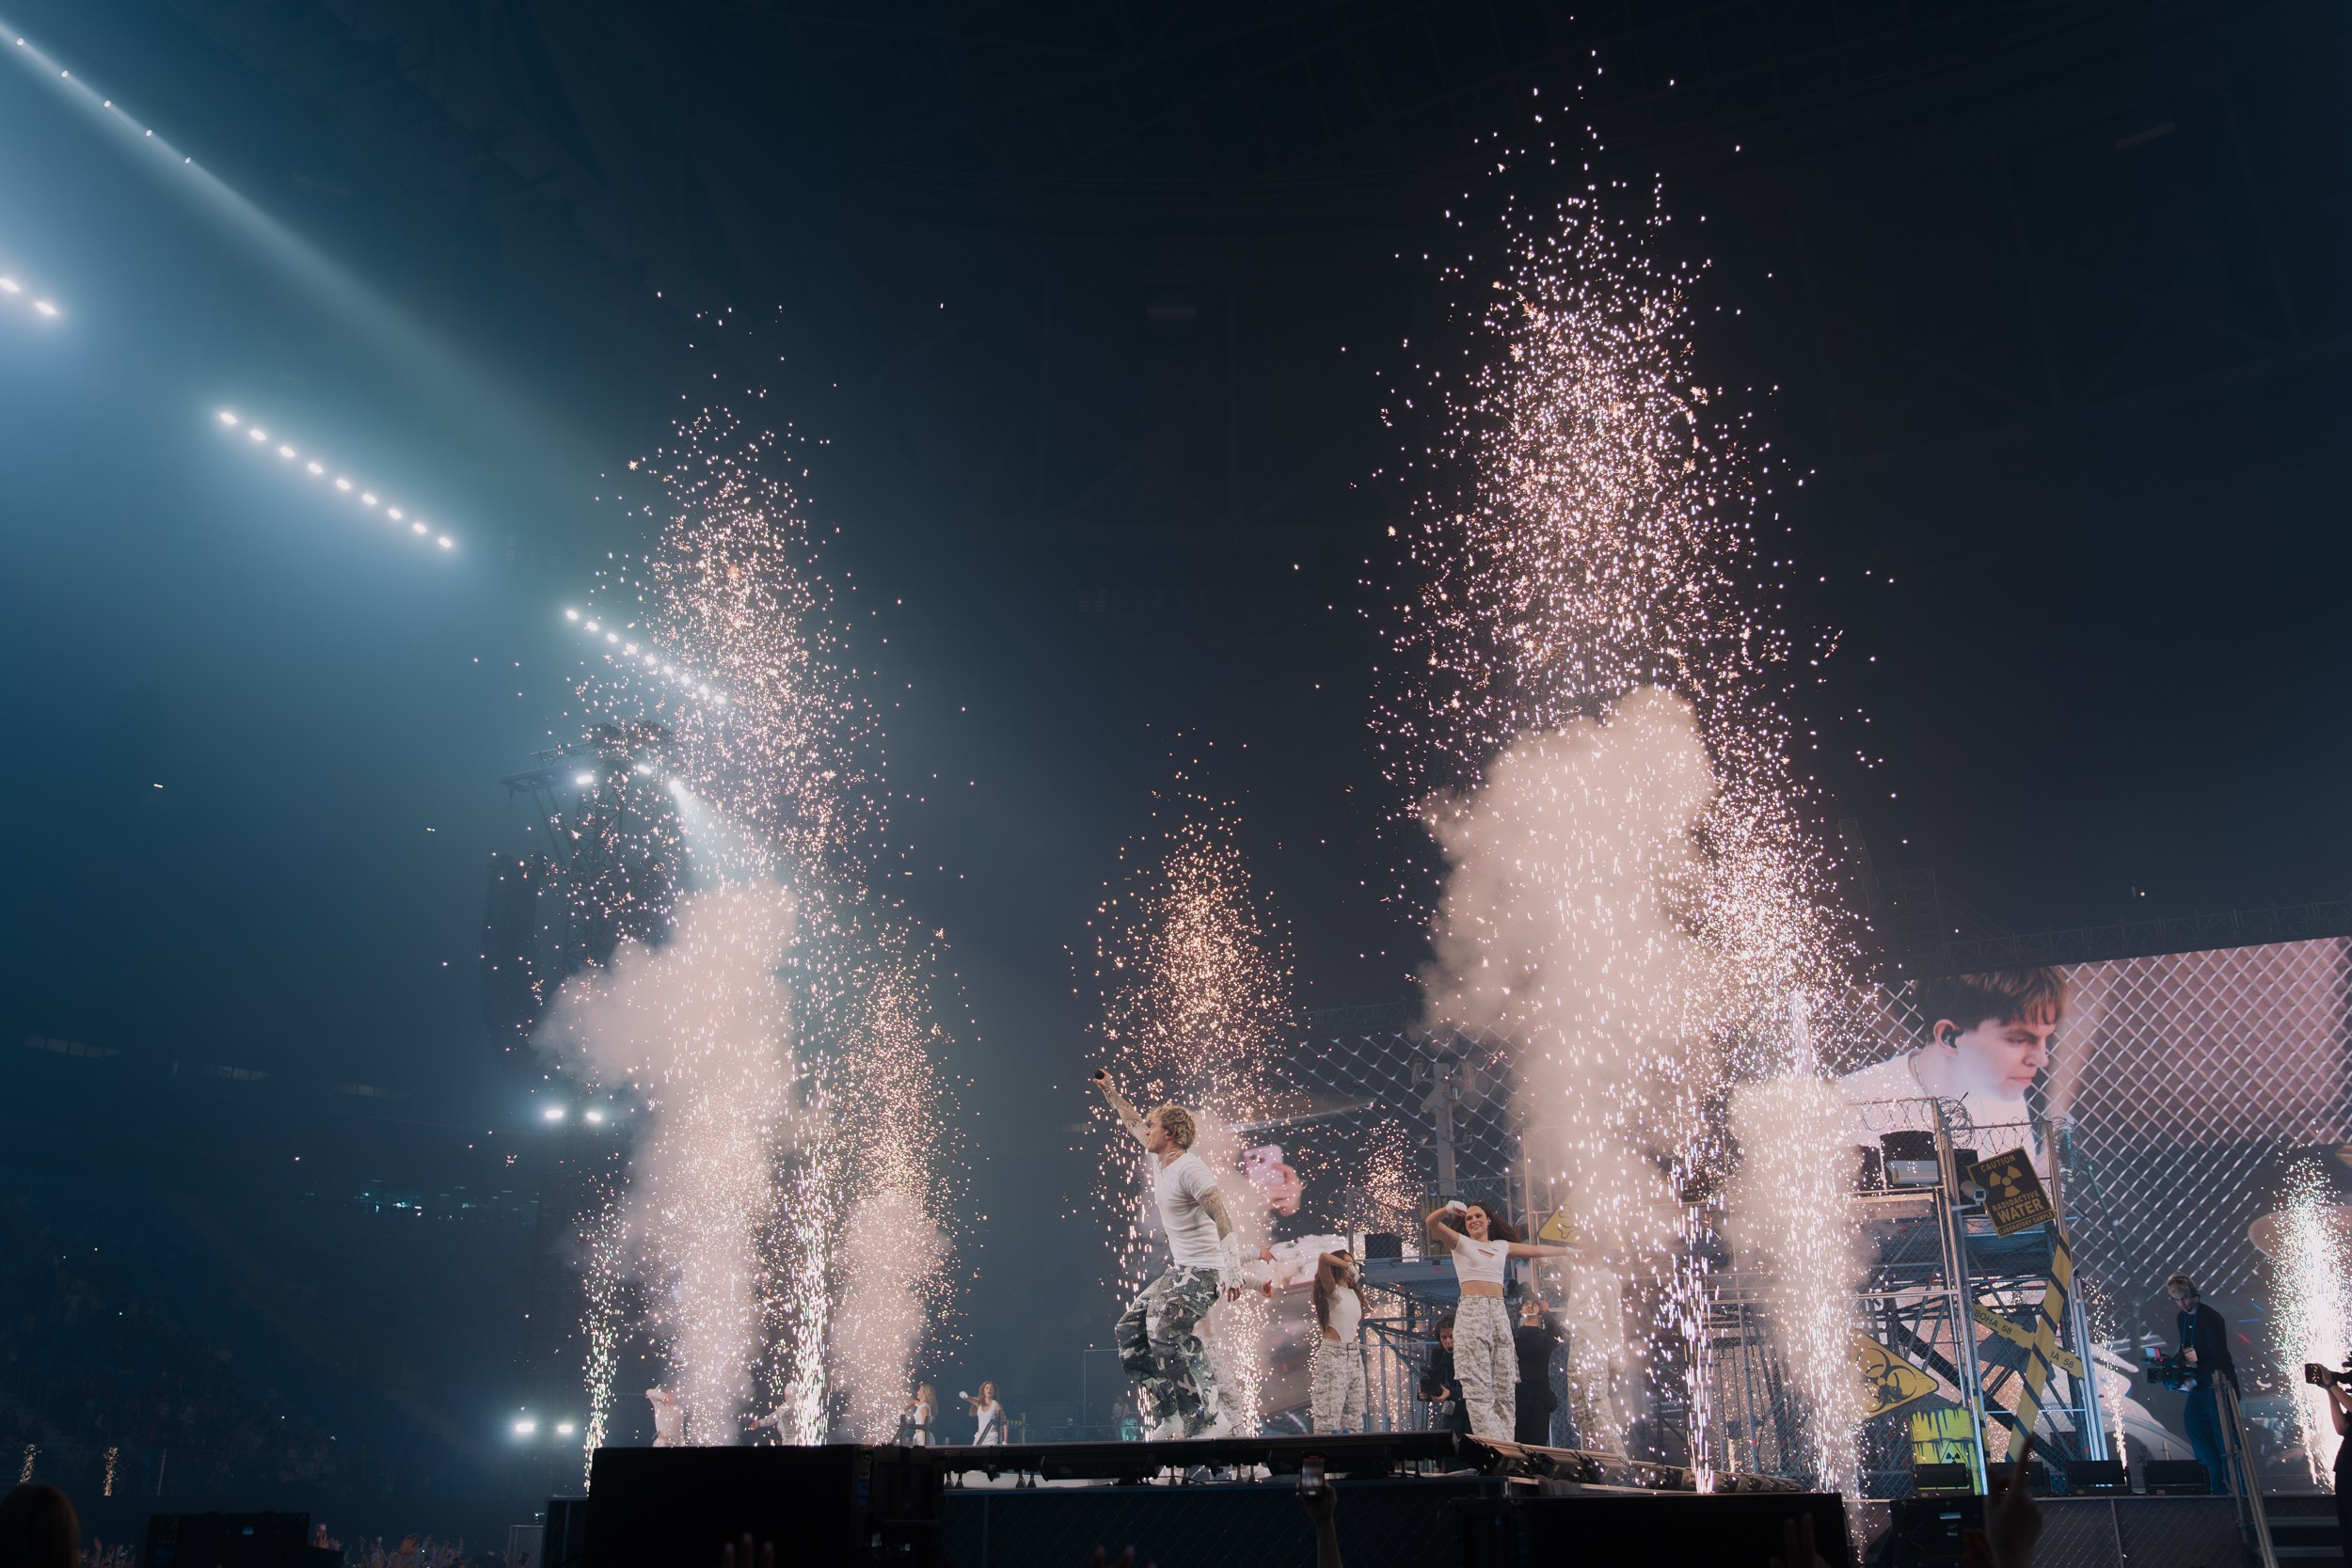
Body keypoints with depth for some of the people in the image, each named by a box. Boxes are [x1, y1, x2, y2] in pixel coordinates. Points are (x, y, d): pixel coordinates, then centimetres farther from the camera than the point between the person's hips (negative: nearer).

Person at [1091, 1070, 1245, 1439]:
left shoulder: (1189, 1167, -18)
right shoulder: (1158, 1160, 9)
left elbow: (1221, 1216, -26)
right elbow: (1133, 1124, 27)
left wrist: (1233, 1268, -33)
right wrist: (1110, 1091, 32)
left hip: (1203, 1271, -10)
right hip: (1179, 1270, 10)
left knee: (1166, 1334, -23)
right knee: (1129, 1331, 6)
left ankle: (1208, 1418, -15)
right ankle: (1169, 1415, 7)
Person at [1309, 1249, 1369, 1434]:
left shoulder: (1354, 1294, 18)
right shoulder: (1331, 1290, -3)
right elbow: (1323, 1257, -21)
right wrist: (1347, 1266, -11)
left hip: (1354, 1355, 8)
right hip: (1333, 1354, -8)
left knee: (1354, 1415, 6)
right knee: (1330, 1413, -12)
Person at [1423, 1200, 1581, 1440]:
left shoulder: (1502, 1246, 22)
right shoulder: (1461, 1242, 10)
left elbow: (1537, 1251, 35)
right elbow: (1431, 1224, -7)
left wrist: (1567, 1251, 45)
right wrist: (1448, 1209, -28)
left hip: (1499, 1314, 5)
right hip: (1471, 1312, -5)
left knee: (1504, 1386, -3)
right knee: (1478, 1386, -15)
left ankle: (1504, 1445, -5)